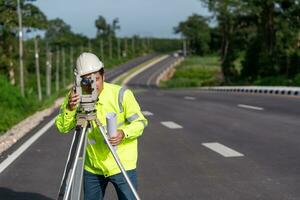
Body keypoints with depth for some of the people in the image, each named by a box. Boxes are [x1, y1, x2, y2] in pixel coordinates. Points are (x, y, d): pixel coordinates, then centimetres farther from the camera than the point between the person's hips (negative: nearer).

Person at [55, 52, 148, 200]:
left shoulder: (121, 94, -15)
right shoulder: (75, 96, -6)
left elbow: (139, 122, -11)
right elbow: (62, 128, -10)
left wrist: (124, 133, -31)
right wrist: (69, 109, -29)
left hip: (122, 165, -3)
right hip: (92, 167, 3)